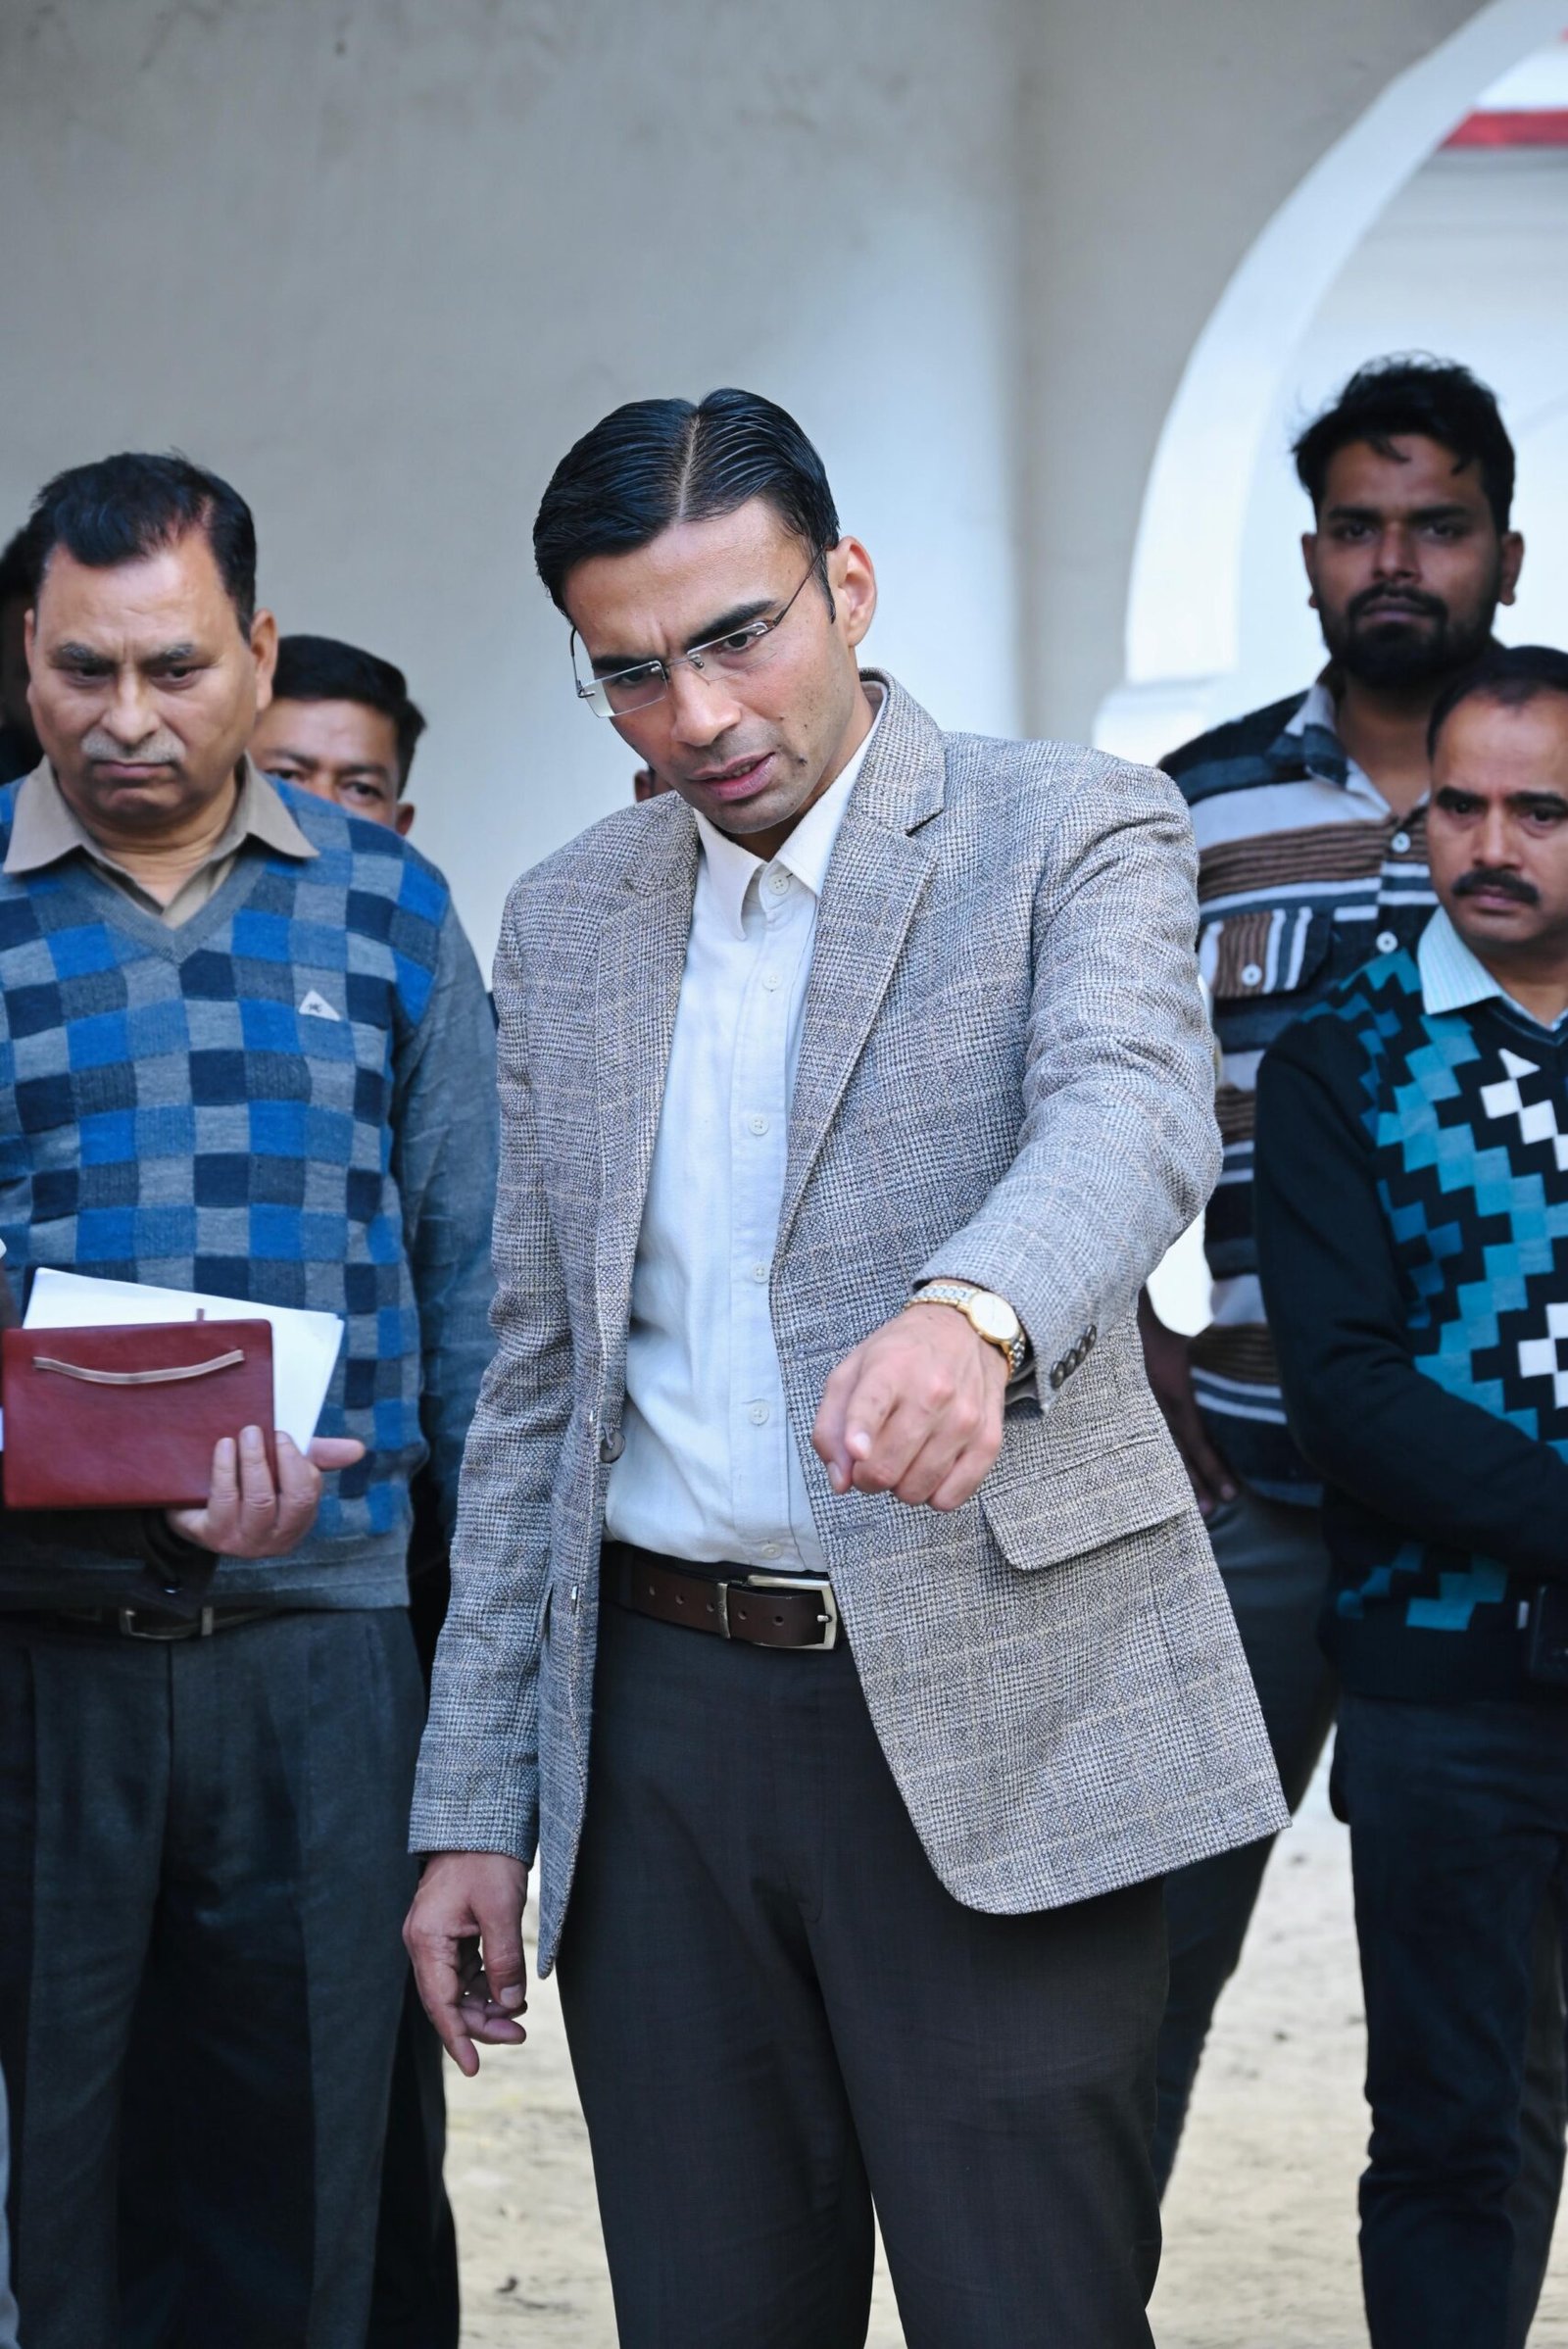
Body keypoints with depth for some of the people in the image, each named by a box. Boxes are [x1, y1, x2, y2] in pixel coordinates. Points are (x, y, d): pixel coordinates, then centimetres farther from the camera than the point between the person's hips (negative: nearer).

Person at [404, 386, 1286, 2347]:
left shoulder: (1071, 835, -1)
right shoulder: (568, 919, 13)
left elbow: (1132, 1112, -23)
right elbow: (534, 1378, 16)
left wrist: (973, 1311, -46)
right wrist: (475, 1806, 11)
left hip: (987, 1723, -4)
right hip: (661, 1727, 4)